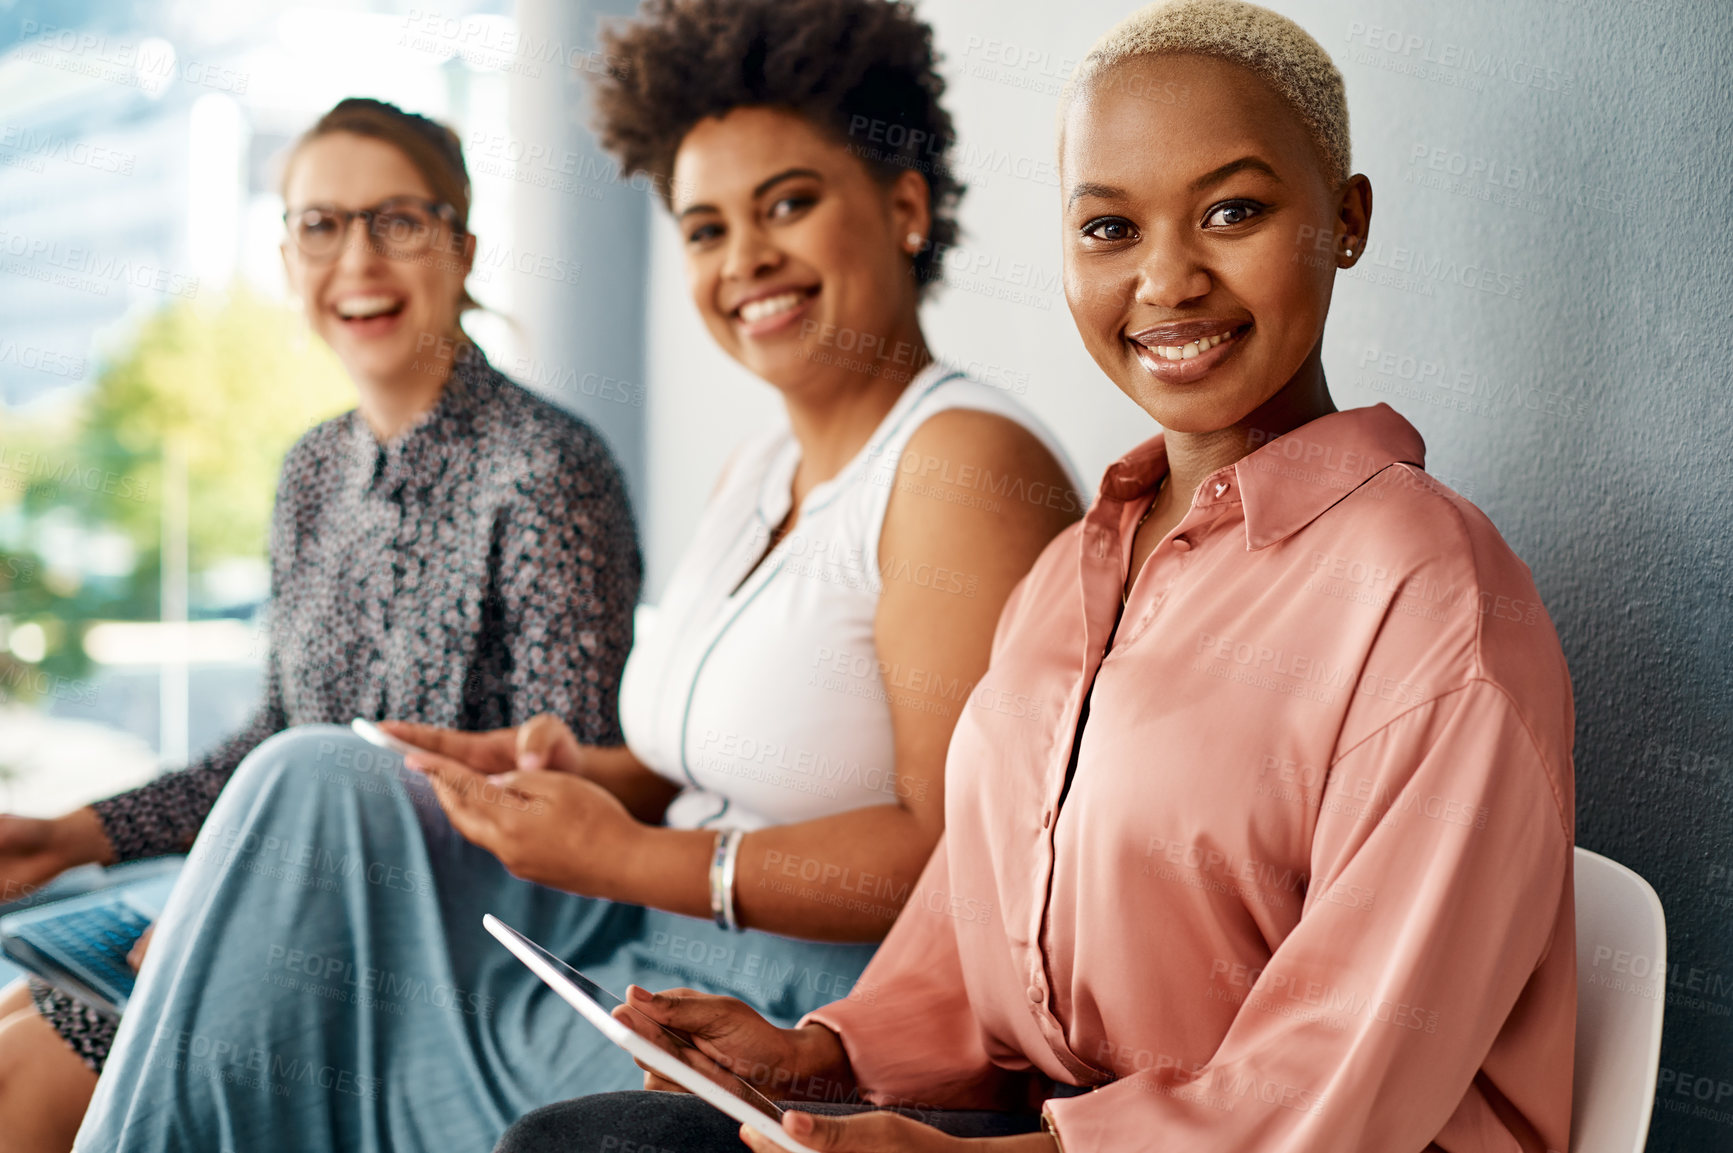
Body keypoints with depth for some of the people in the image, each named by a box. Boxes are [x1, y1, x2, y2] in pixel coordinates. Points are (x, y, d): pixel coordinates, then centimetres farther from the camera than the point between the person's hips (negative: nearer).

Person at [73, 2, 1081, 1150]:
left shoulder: (968, 463, -16)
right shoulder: (761, 470, 14)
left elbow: (961, 850, -22)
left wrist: (626, 857, -20)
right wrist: (573, 770, -3)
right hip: (665, 942, 9)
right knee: (316, 787, -4)